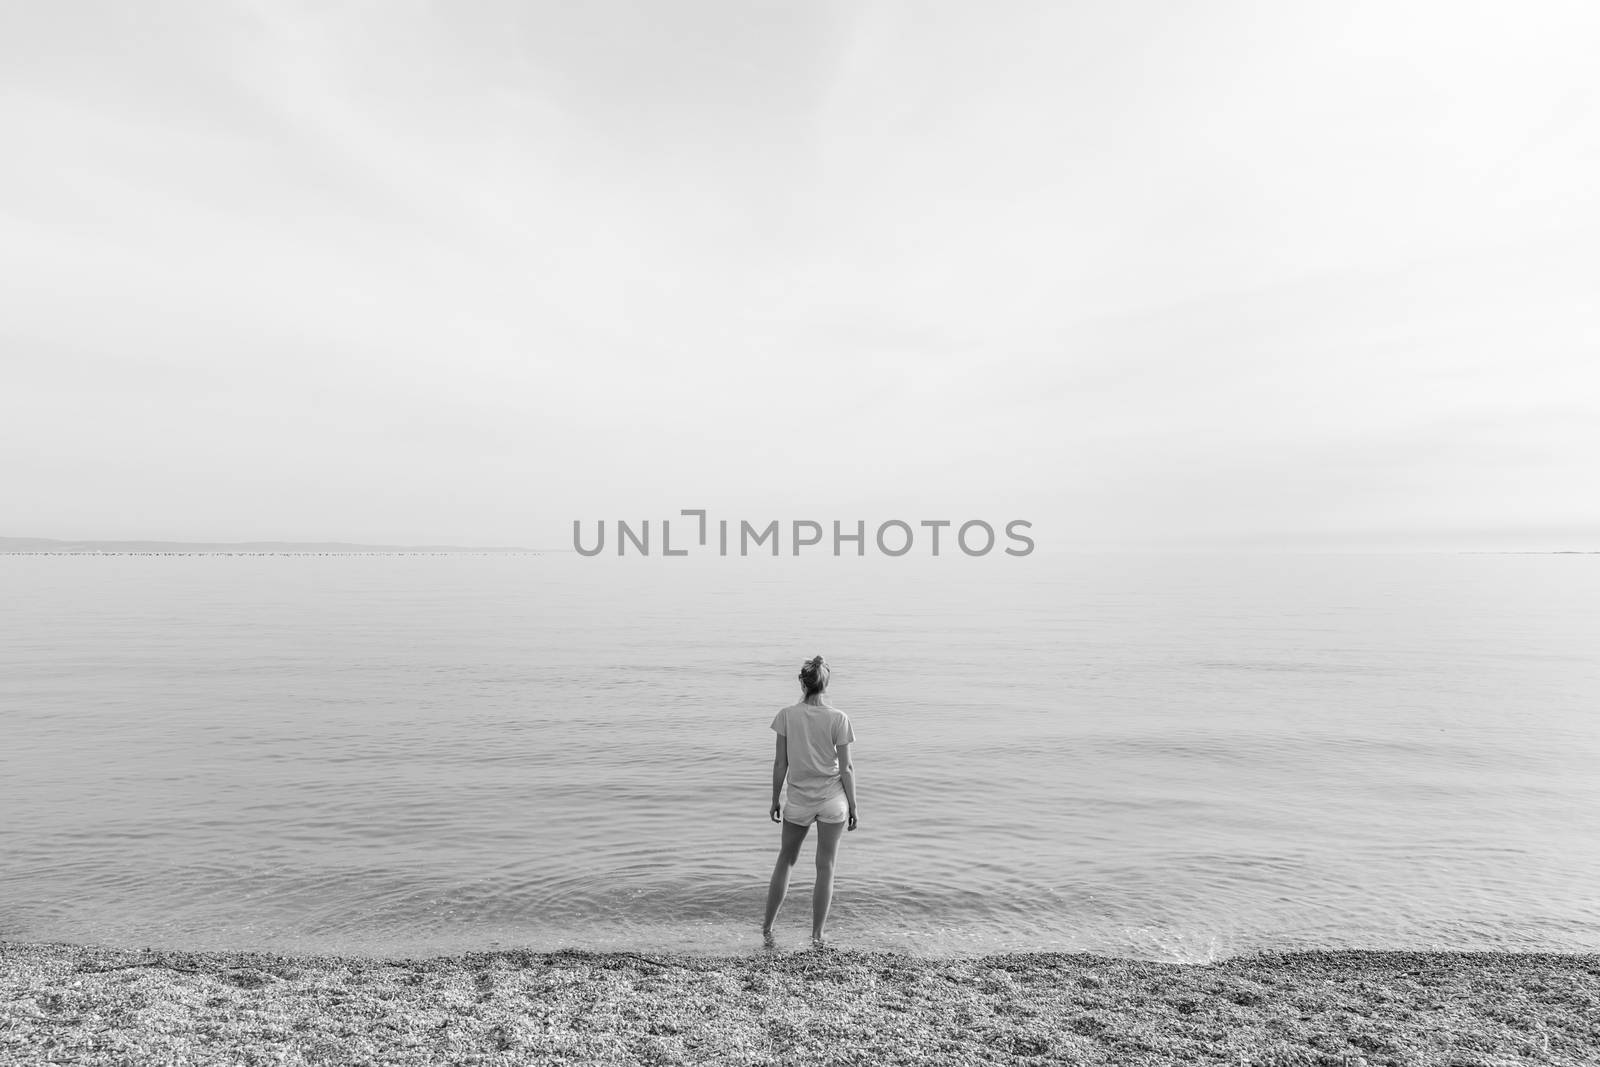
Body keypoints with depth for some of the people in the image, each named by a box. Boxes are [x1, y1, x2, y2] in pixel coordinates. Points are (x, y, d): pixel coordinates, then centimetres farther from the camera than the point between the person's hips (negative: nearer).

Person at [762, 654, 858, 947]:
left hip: (799, 800, 1)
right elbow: (846, 767, -7)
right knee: (825, 867, 11)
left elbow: (780, 763, -3)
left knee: (785, 860, 20)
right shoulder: (838, 718, -10)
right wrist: (853, 806, 4)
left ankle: (767, 928, 27)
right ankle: (816, 936, 18)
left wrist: (775, 800, 9)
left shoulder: (787, 715, -8)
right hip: (832, 800, -1)